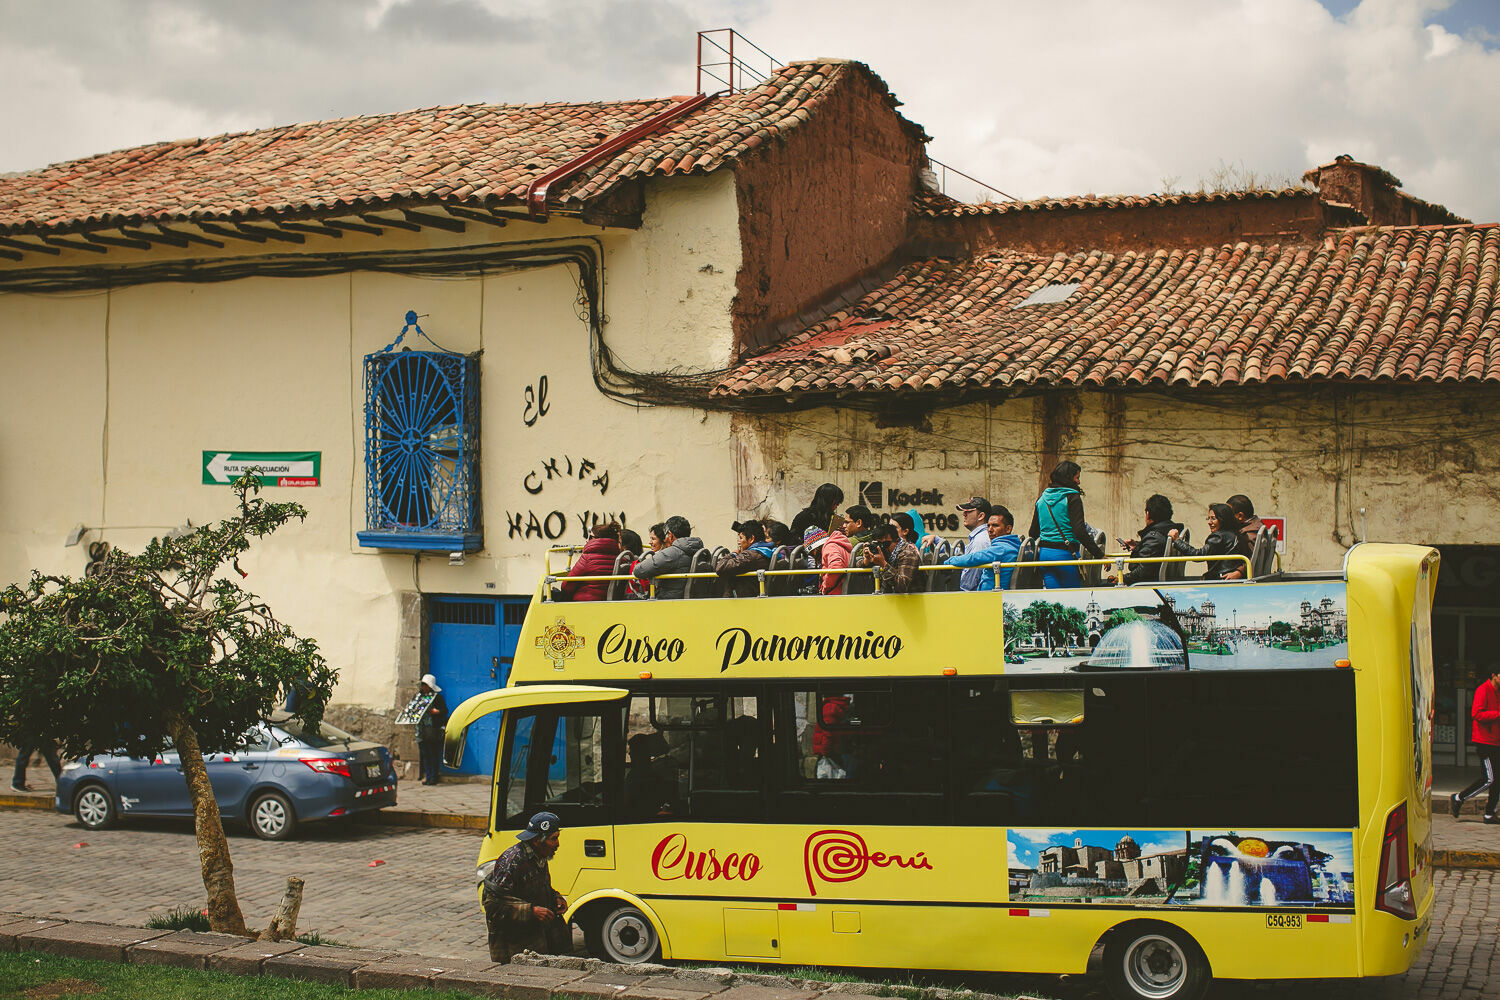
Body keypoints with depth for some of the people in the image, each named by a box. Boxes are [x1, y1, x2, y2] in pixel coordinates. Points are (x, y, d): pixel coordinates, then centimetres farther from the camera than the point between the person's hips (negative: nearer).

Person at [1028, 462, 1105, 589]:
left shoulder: (1042, 499, 13)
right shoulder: (1072, 498, -7)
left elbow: (1033, 532, 16)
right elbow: (1079, 531, -15)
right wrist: (1099, 554, -13)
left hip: (1043, 554, 6)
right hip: (1065, 554, -6)